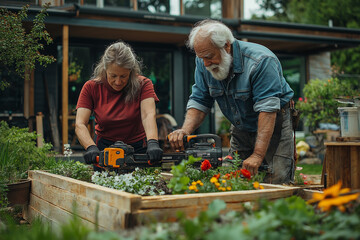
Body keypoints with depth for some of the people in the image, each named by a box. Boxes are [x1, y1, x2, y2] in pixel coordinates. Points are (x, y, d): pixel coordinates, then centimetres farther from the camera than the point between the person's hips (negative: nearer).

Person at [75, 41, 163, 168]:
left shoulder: (143, 85, -9)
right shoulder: (91, 88, -7)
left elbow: (148, 115, -25)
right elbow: (80, 125, -15)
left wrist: (152, 143, -44)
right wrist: (91, 147, -35)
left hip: (137, 148, 0)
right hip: (104, 147, 1)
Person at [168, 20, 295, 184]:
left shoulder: (261, 61, -28)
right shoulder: (203, 63, -10)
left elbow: (268, 110, -33)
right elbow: (199, 101, -7)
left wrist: (257, 155, -39)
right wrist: (185, 130, -27)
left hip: (273, 125, -5)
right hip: (241, 129, 5)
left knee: (276, 181, -14)